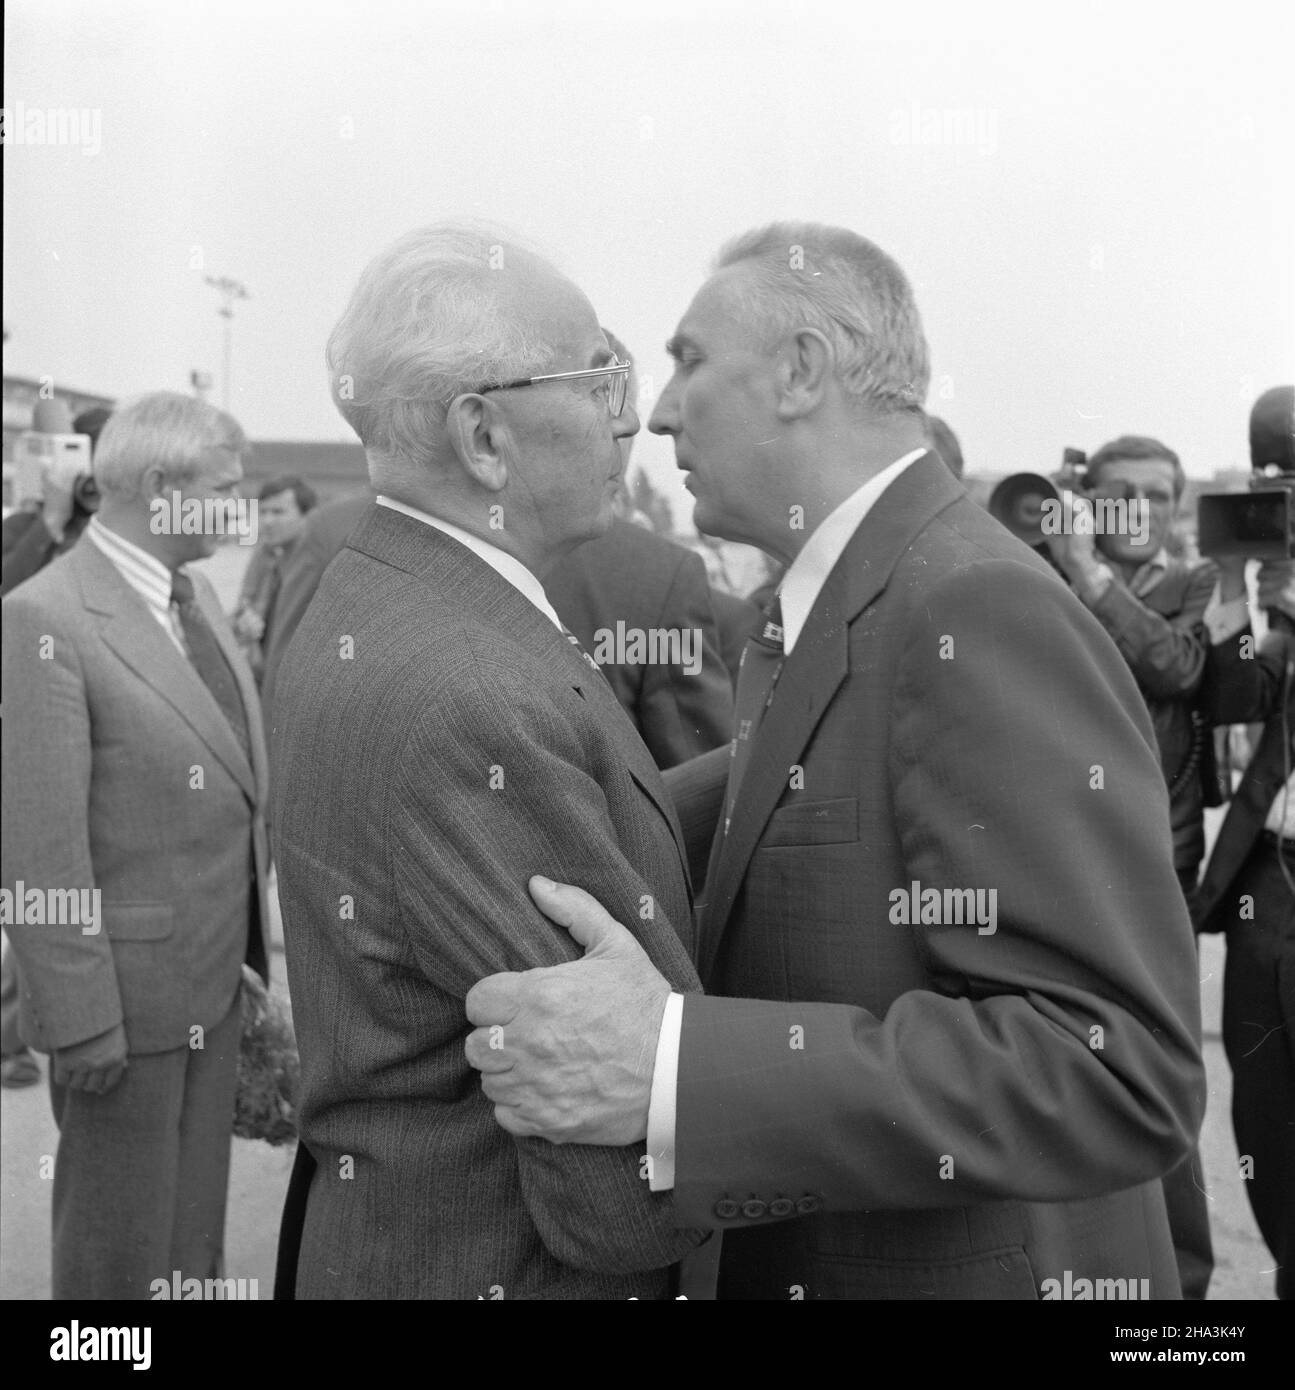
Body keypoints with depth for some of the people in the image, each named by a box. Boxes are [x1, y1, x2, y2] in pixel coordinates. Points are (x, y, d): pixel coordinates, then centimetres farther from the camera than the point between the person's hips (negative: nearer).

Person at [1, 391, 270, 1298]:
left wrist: (260, 935, 11)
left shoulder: (197, 594, 7)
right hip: (129, 984, -8)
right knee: (120, 1246, 9)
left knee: (197, 1218, 21)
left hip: (218, 978, 8)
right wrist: (82, 1015, -20)